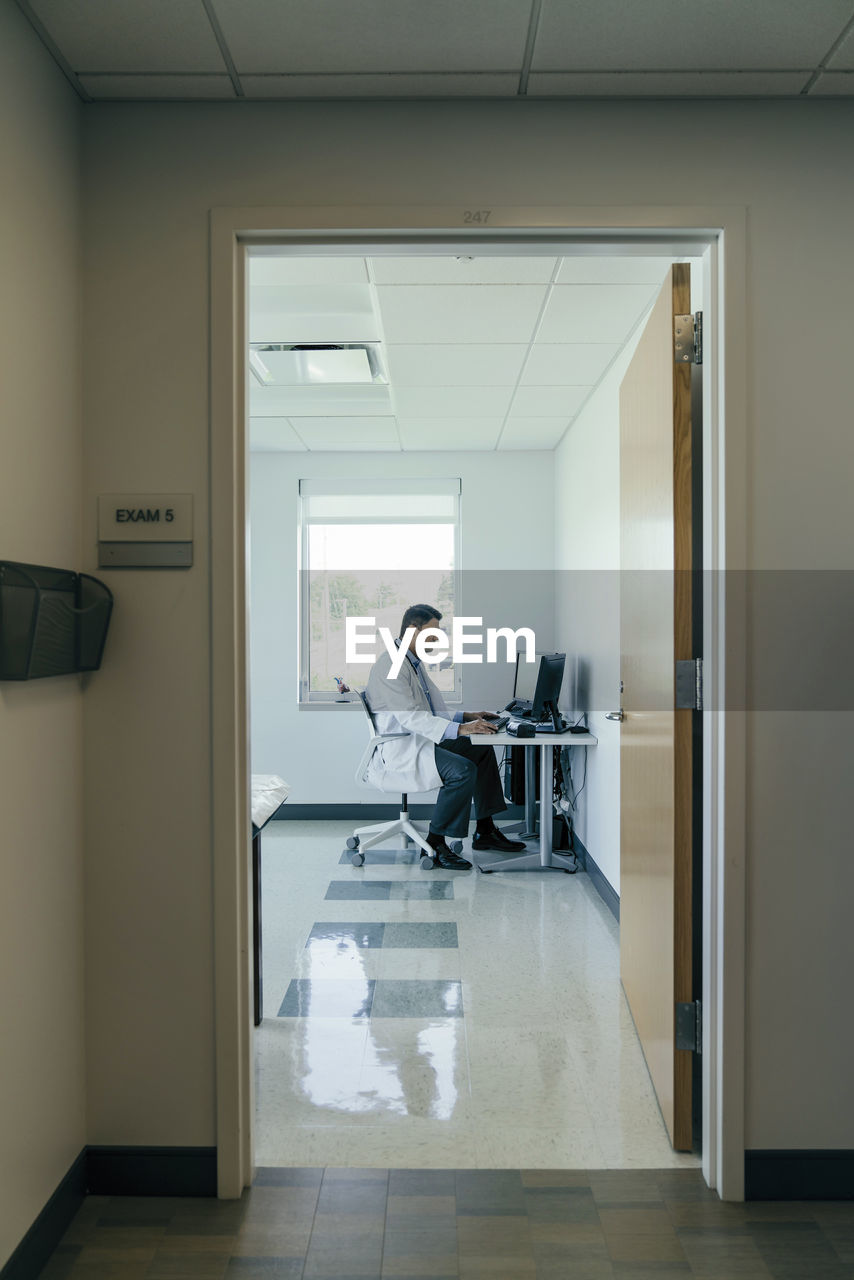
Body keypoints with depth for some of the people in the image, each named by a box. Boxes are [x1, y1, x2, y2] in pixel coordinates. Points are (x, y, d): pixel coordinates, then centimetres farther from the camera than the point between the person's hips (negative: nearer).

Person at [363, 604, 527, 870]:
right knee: (462, 770, -27)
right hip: (398, 750, -11)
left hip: (418, 741, 11)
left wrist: (466, 717, 7)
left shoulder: (414, 663, 17)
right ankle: (435, 843, -14)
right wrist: (460, 729, -34)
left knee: (482, 749, 9)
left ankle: (485, 831, 14)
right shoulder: (390, 665, -18)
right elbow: (410, 717, -27)